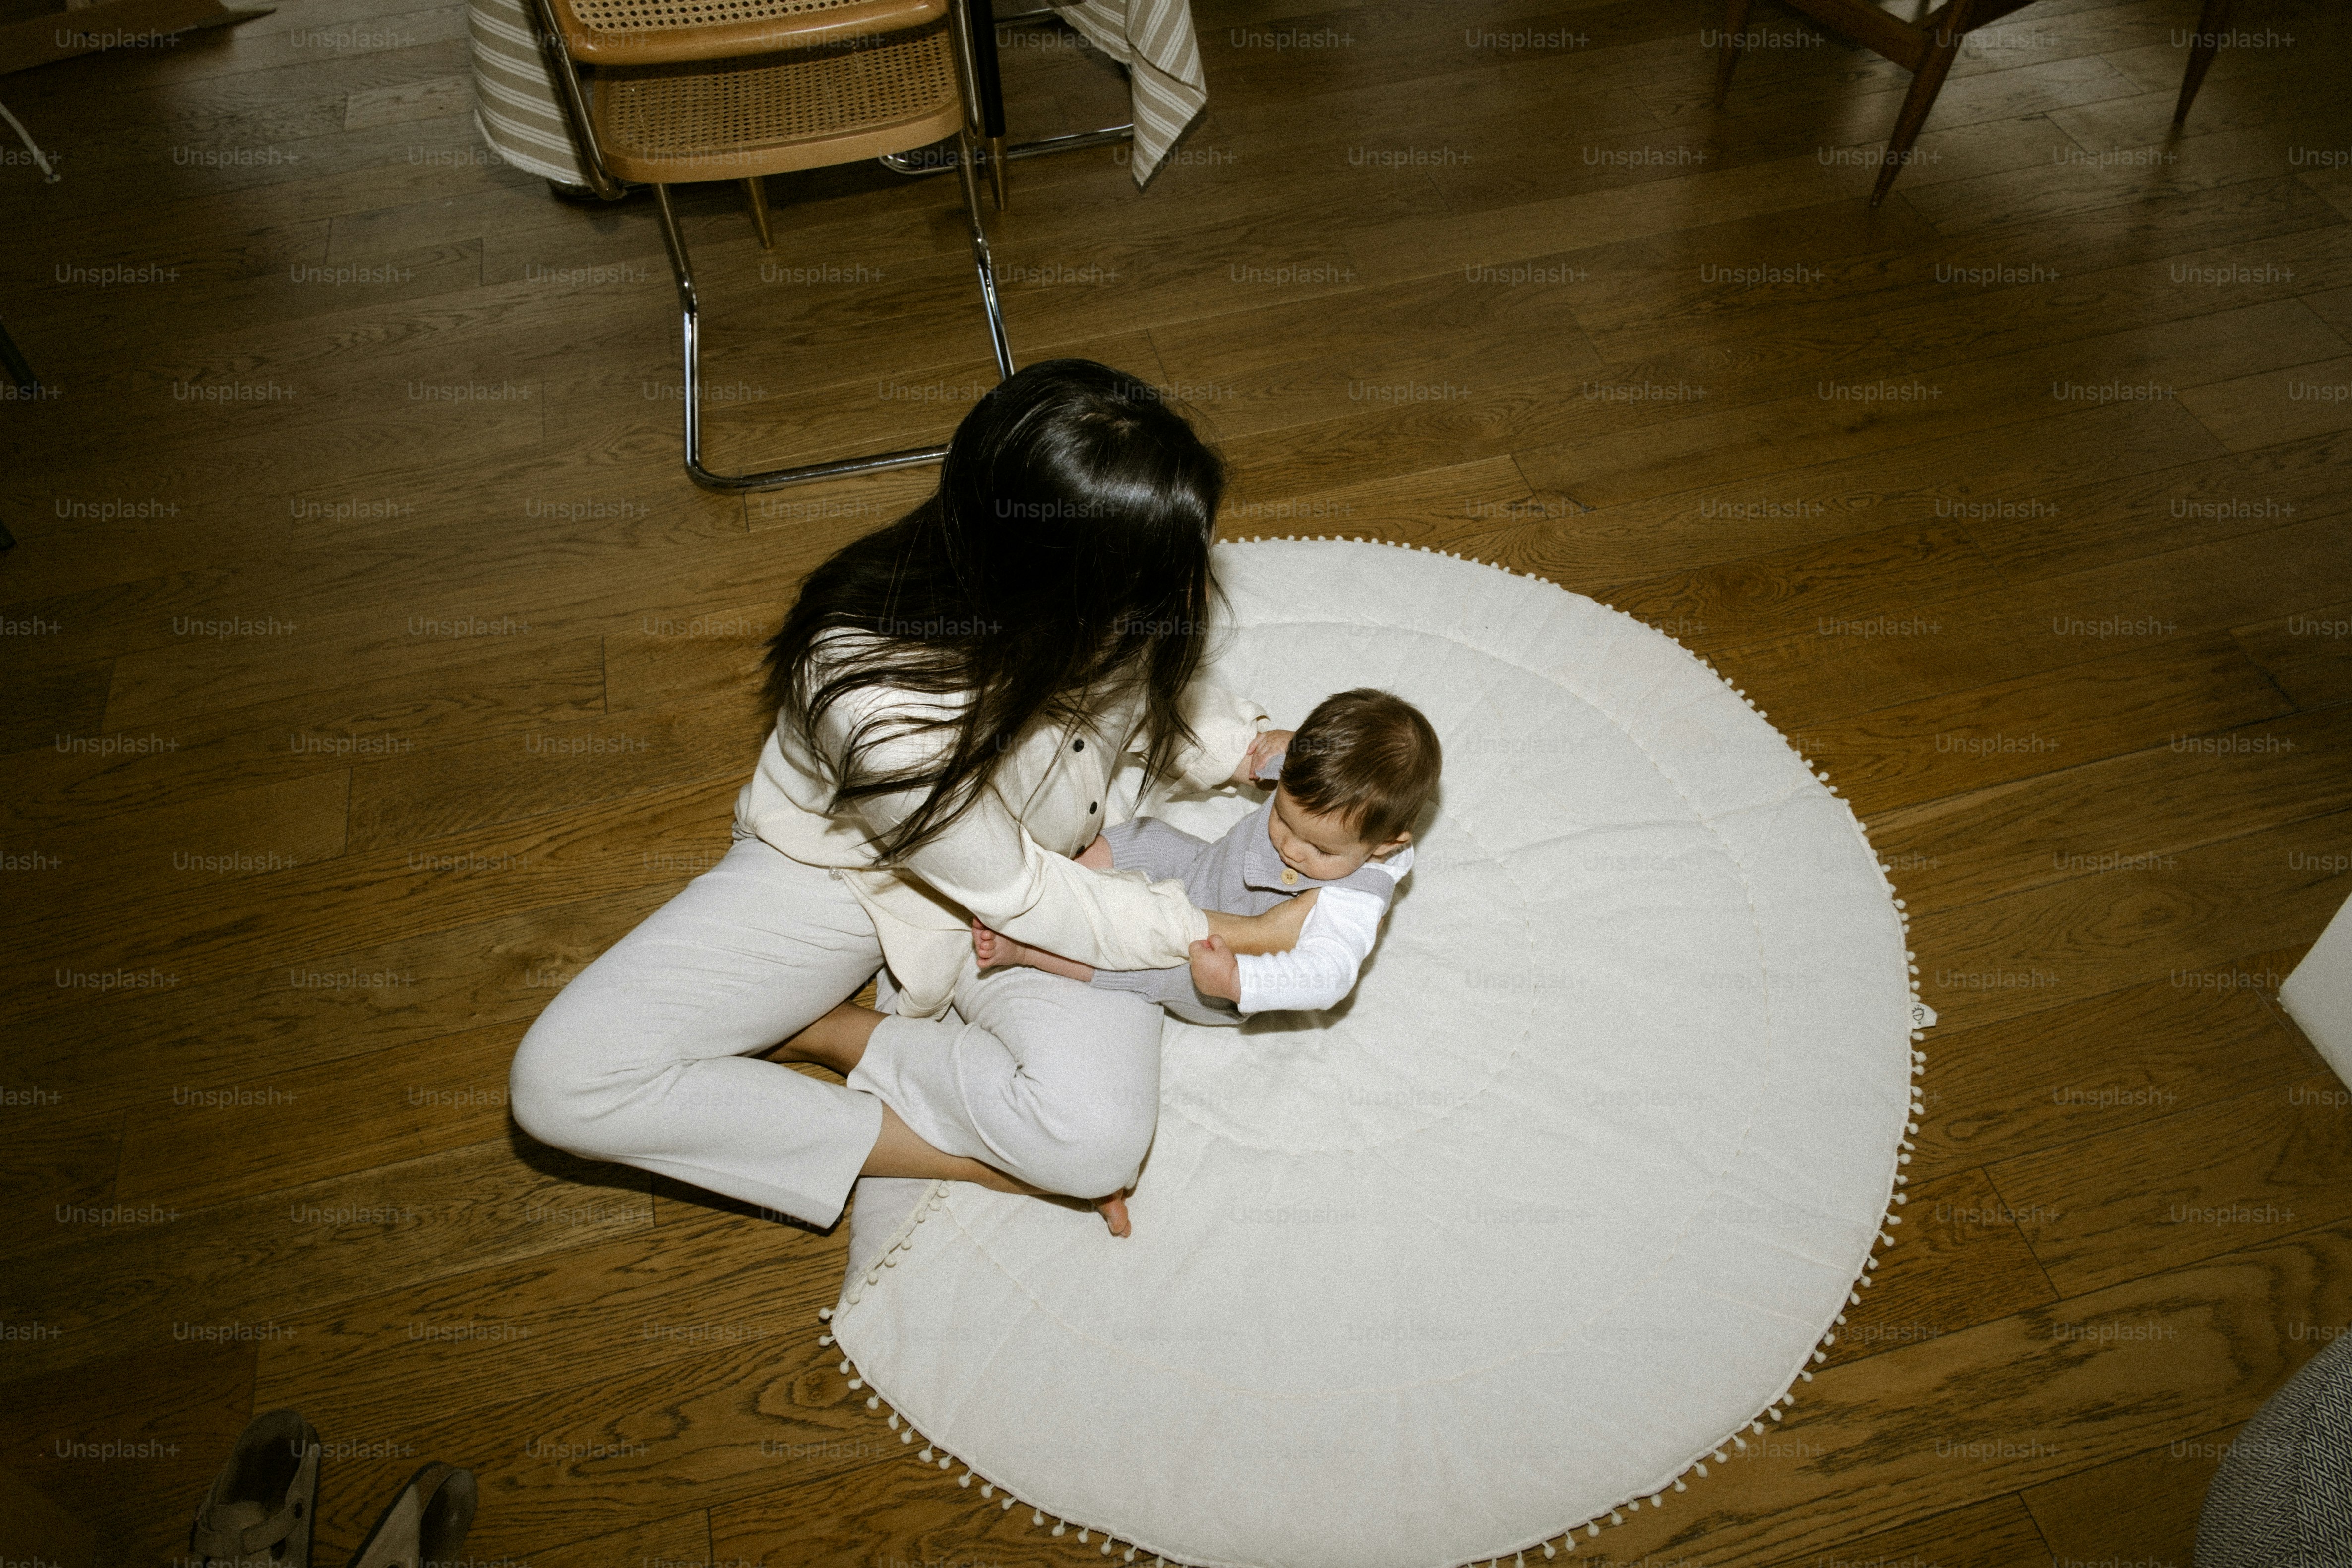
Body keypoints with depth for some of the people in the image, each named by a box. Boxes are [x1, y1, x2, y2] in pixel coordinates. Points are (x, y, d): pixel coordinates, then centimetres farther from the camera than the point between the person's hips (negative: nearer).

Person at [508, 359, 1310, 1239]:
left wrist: (1250, 747, -12)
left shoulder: (1105, 613, -24)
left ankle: (826, 1033, -1)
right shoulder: (884, 711, -40)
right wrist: (1234, 936, -18)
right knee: (560, 1081, -18)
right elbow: (1015, 896, -23)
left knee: (1101, 1135, -26)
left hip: (1047, 860, 3)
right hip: (845, 867, -2)